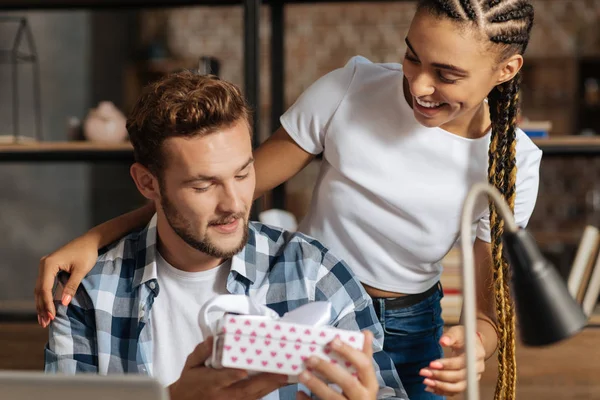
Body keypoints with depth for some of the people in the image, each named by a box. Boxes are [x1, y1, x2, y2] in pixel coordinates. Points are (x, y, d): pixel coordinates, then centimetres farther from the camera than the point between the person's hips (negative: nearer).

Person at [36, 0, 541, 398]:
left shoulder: (513, 162, -16)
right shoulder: (348, 92, -20)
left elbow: (490, 299, -10)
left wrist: (479, 339, -36)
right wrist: (96, 238, -23)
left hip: (409, 333, 1)